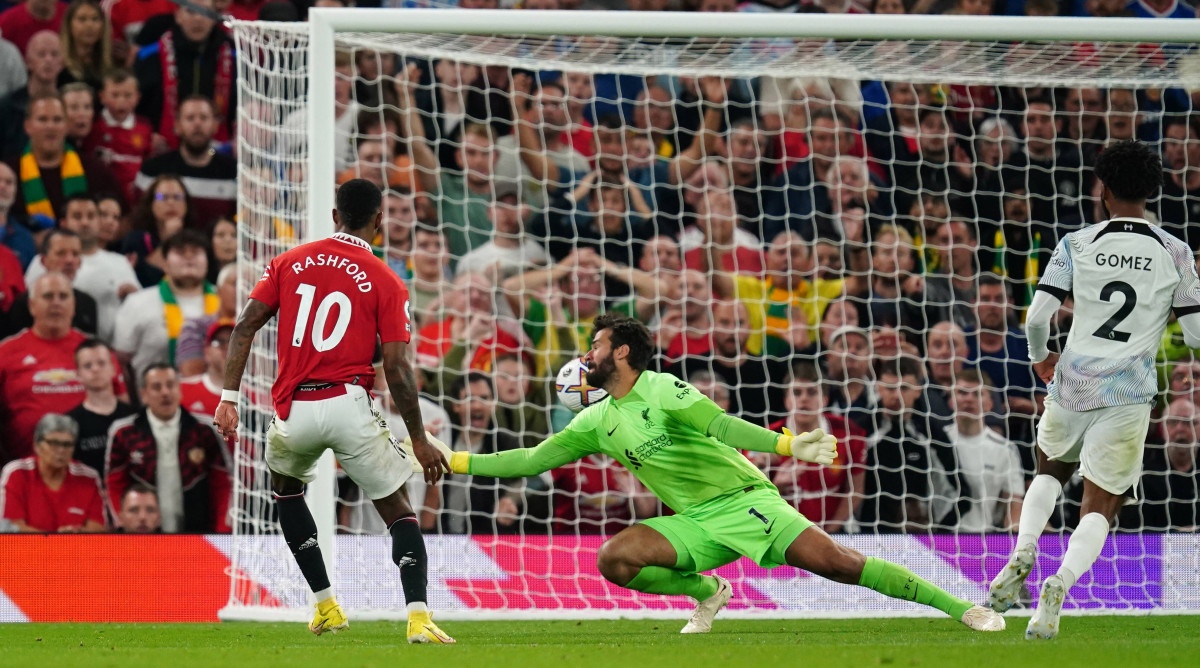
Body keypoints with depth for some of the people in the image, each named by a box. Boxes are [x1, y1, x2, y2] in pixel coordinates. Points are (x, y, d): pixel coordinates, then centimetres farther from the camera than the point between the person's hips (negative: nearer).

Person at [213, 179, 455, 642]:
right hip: (349, 405, -3)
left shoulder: (290, 262, 10)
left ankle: (327, 606, 25)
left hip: (293, 412, 3)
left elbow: (246, 326, 2)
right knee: (397, 509, 7)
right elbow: (396, 368, -5)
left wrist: (229, 397, 1)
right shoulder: (386, 283, 1)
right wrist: (419, 439, 1)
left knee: (285, 488, 31)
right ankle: (418, 616, -13)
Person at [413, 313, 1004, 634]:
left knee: (834, 562, -19)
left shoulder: (661, 391, -9)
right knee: (614, 559, -17)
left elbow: (721, 426, -22)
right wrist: (456, 461, 12)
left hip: (742, 500, -6)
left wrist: (786, 443, -38)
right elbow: (533, 459, 16)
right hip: (695, 525, 6)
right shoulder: (596, 423, 11)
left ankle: (958, 606, -13)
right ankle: (705, 591, 5)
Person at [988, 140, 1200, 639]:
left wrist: (1039, 356, 15)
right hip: (1128, 395, -1)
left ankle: (1022, 554, 5)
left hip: (1072, 386, 2)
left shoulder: (1077, 245, -2)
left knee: (1051, 471, 30)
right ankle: (1060, 584, -23)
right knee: (1099, 508, 5)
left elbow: (1037, 316, -7)